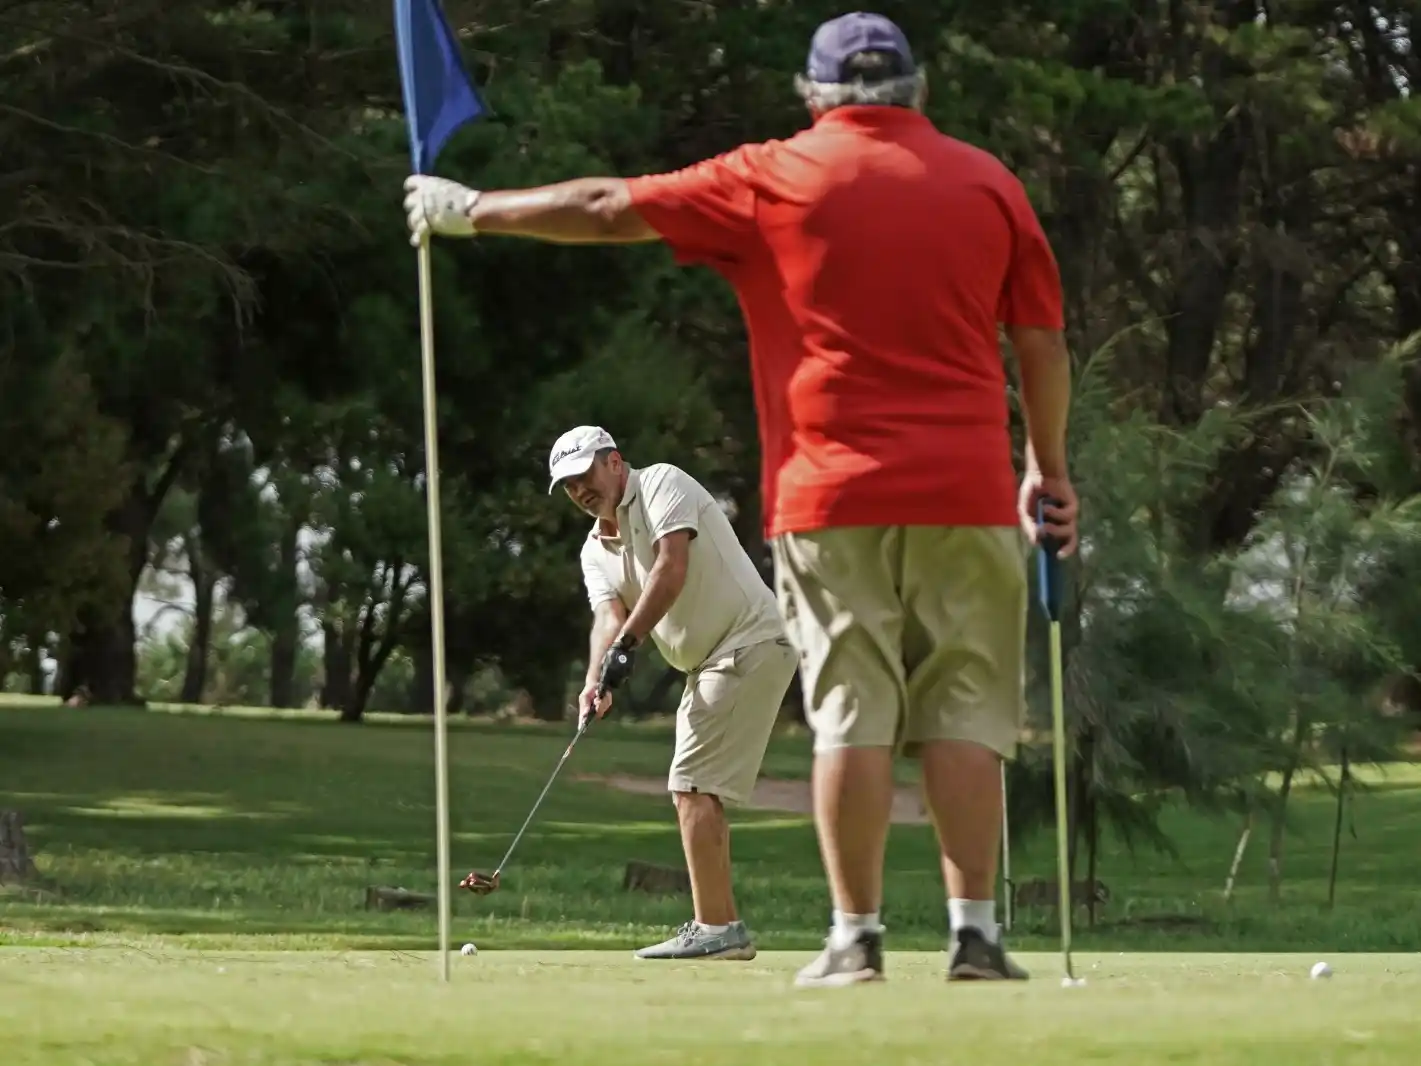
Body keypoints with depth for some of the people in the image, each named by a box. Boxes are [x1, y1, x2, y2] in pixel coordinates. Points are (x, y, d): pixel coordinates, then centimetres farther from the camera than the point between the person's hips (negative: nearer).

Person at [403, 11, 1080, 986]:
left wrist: (471, 210, 19)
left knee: (851, 714, -1)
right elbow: (1043, 340, 8)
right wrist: (1052, 467, 19)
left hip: (830, 495, -1)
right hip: (967, 494, 1)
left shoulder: (774, 179, 3)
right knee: (965, 713, 2)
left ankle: (856, 938, -4)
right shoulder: (988, 182, 8)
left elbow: (609, 209, 8)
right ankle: (975, 933, -3)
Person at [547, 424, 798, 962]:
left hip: (750, 644, -10)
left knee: (693, 787, -15)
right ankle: (721, 928, 16)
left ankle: (714, 928, -17)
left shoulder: (663, 484, -8)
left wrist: (627, 643, -28)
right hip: (710, 664, 10)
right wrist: (595, 682, -22)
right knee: (695, 791, 12)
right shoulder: (596, 550, 15)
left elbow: (671, 569, -22)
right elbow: (608, 614, -2)